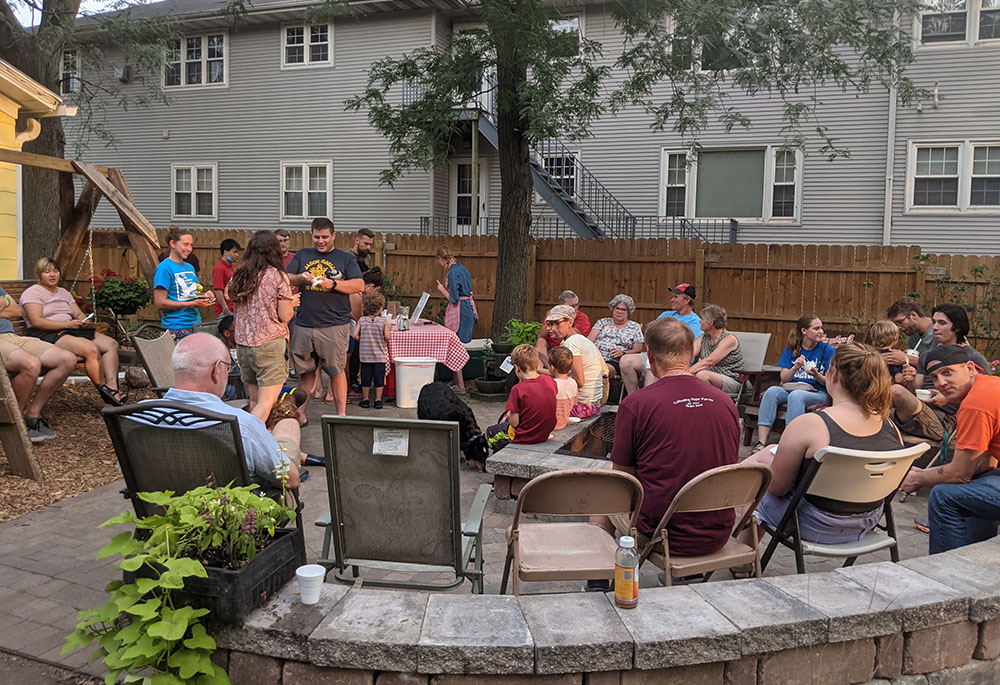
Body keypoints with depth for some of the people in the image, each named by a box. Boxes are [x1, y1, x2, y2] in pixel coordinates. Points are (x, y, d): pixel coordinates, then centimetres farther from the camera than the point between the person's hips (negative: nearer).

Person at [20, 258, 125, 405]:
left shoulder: (63, 292, 25)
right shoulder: (33, 292, 0)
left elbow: (79, 314, 19)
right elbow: (37, 321, -14)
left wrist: (83, 320, -7)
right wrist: (67, 324, -20)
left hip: (70, 331, 8)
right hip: (48, 336, -8)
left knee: (111, 344, -13)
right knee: (91, 349, -32)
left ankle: (112, 385, -26)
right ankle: (103, 389, -20)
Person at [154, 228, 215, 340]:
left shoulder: (190, 267, 17)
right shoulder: (164, 268, -7)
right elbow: (160, 303, -13)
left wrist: (205, 296, 2)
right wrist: (193, 303, -16)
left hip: (196, 324, 7)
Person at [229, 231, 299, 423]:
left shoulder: (238, 275, 9)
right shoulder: (278, 276, -6)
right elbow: (285, 316, -7)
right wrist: (292, 302, 14)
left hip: (242, 342, 6)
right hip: (270, 343, -6)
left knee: (254, 400, 15)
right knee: (266, 403, -7)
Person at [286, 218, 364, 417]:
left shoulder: (346, 258, 9)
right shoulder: (302, 255, 16)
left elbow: (359, 285, -1)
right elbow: (286, 279, 10)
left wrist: (333, 284, -14)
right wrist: (301, 278, -11)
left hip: (334, 325, -2)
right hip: (304, 324, 3)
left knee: (337, 371, 0)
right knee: (305, 371, 9)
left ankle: (341, 414, 8)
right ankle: (300, 413, 19)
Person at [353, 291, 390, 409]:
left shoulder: (361, 320, -1)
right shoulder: (384, 321, -7)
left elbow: (355, 335, -6)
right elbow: (387, 337, -11)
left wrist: (362, 341, 11)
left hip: (365, 355, 2)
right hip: (379, 355, -2)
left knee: (366, 378, 10)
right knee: (379, 378, 7)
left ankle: (365, 399, 18)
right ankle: (378, 400, 12)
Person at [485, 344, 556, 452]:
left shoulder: (518, 389, -25)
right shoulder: (549, 381, -8)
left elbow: (514, 422, -20)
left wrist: (509, 415, 0)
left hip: (525, 437, -6)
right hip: (545, 434, 6)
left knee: (490, 431, 21)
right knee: (504, 420, 30)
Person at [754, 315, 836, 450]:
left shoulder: (828, 350, 4)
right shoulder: (791, 348, 11)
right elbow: (784, 378, 6)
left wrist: (816, 375, -18)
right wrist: (795, 368, -13)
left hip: (817, 393, -3)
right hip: (789, 388, 3)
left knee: (796, 395, -36)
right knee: (772, 391, -30)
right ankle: (761, 443, -39)